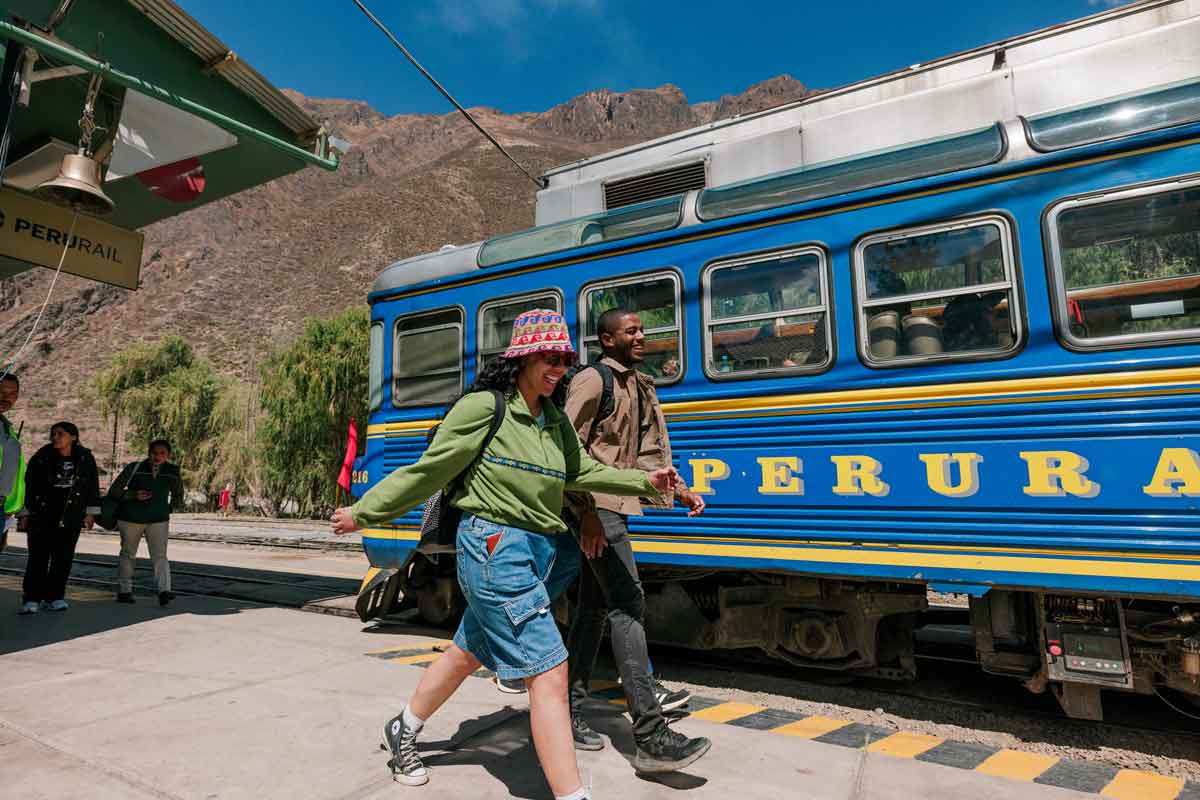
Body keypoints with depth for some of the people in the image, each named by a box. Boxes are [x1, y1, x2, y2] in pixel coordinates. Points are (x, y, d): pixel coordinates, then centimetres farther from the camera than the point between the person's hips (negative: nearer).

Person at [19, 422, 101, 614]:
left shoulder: (85, 458, 0)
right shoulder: (42, 457, -4)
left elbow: (93, 486, 7)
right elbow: (28, 485, 2)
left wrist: (90, 512, 6)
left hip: (71, 519, 1)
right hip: (41, 517, -1)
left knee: (63, 558, 5)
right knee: (38, 557, -2)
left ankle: (55, 596, 14)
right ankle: (32, 598, 4)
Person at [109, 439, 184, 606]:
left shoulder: (173, 472, -2)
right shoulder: (134, 468, -9)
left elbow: (178, 495, 16)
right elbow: (114, 491, -4)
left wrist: (170, 508, 4)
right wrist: (134, 495, -19)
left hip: (159, 520, 0)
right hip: (131, 518, 0)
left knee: (160, 555, -10)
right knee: (128, 554, 13)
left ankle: (164, 590, -18)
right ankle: (124, 590, 25)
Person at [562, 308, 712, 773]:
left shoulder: (639, 386, 17)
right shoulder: (594, 380, -10)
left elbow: (648, 453, 21)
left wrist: (680, 491, 11)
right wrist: (587, 513, -21)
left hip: (614, 507, 9)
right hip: (597, 508, -9)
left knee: (594, 608, 13)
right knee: (628, 604, -12)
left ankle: (570, 711, 25)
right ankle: (651, 738, -9)